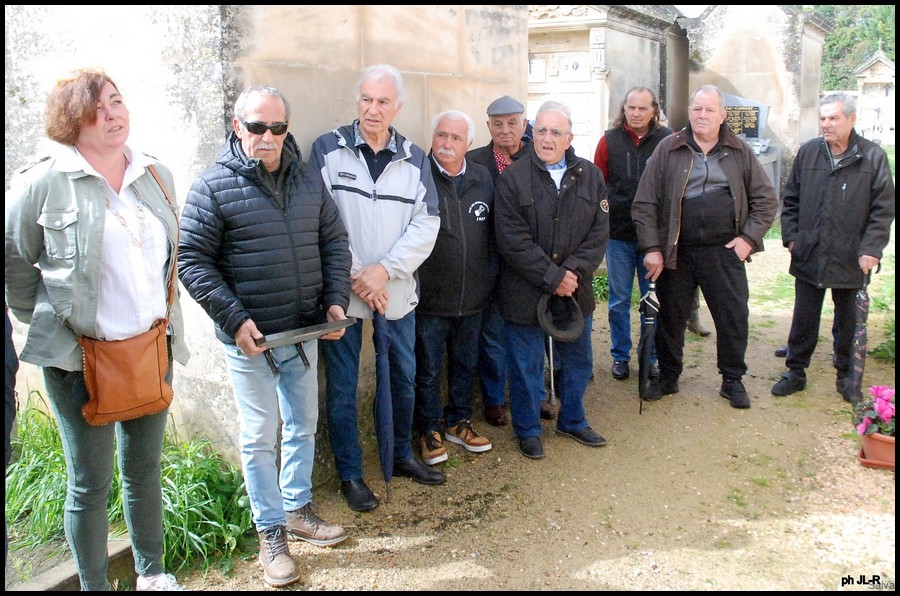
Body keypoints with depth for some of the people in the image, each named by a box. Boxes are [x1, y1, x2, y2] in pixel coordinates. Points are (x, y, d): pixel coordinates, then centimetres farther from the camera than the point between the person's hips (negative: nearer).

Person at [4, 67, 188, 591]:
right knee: (91, 482, 6)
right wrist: (49, 320, 0)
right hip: (79, 356, -4)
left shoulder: (156, 175, 6)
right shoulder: (44, 183, -10)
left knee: (145, 468, 18)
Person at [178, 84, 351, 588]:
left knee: (304, 425, 18)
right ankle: (272, 533, 25)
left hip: (305, 332, 5)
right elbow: (192, 260, -11)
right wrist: (234, 318, -18)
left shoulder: (308, 179, 5)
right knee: (261, 437, 7)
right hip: (251, 338, -5)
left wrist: (335, 300, -1)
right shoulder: (215, 186, -9)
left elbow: (334, 241, 11)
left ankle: (298, 509, 38)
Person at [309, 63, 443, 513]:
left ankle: (402, 455, 36)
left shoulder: (414, 159, 5)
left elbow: (426, 224, -2)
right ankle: (350, 473, 22)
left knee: (403, 378, 16)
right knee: (342, 387, 5)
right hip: (343, 291, -3)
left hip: (397, 290, 3)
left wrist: (384, 269, -14)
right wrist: (354, 276, -14)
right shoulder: (328, 150, -3)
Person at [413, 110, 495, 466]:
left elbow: (493, 231, 14)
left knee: (465, 365, 18)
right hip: (429, 298, -4)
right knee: (428, 370, 8)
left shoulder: (482, 178, 5)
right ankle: (429, 430, 26)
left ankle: (459, 422, 36)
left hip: (472, 297, 5)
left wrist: (489, 275, 12)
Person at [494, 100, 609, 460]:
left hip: (575, 290, 4)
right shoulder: (512, 179, -8)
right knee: (526, 366, 8)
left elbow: (599, 233, 0)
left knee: (577, 361, 18)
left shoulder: (590, 176, 3)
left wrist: (573, 273, -13)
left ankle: (572, 421, 40)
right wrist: (552, 278, -18)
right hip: (525, 292, -4)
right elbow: (513, 241, -15)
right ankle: (527, 430, 28)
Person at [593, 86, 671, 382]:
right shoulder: (609, 140, 1)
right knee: (619, 298, 9)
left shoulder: (667, 140, -1)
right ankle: (620, 356, 23)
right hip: (618, 234, 0)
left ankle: (652, 356, 24)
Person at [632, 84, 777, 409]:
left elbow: (766, 199, 9)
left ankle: (732, 380, 25)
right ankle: (667, 376, 29)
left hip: (724, 251, 1)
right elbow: (644, 203, -2)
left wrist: (749, 238, -3)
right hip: (676, 252, -1)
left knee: (734, 317, 5)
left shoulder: (739, 152, 6)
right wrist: (652, 248, -9)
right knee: (670, 317, 10)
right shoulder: (667, 149, 1)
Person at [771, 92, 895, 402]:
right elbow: (790, 199, 10)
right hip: (808, 256, 2)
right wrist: (791, 237, 2)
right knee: (803, 319, 10)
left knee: (847, 320, 13)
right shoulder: (807, 152, 3)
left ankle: (846, 376, 28)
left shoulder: (873, 156, -5)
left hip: (850, 259, -1)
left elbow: (883, 209, -4)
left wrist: (871, 249, -11)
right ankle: (795, 371, 23)